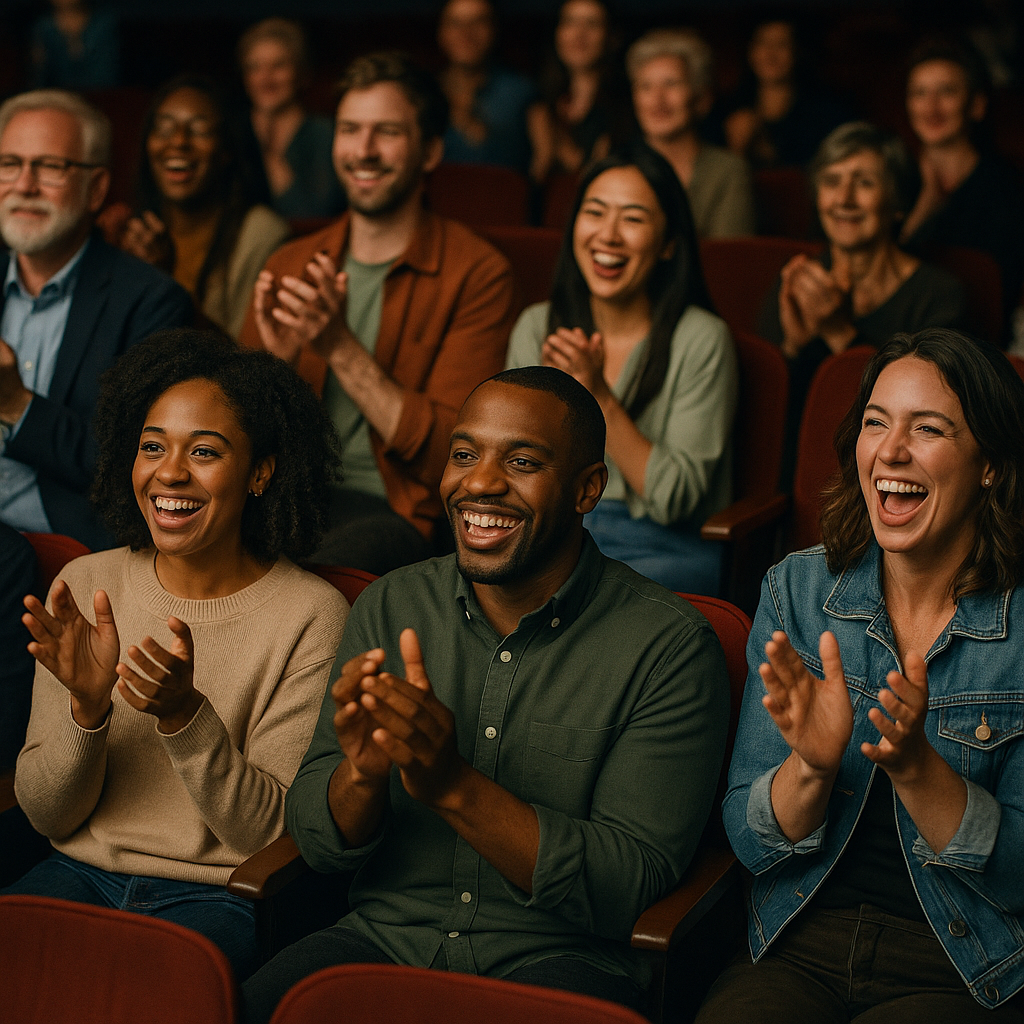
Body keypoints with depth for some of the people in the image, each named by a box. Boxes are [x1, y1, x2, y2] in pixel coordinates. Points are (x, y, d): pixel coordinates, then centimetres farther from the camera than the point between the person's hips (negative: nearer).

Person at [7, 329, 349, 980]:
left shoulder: (311, 615, -8)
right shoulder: (86, 585, 4)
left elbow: (269, 833, -10)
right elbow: (47, 815, 3)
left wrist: (184, 712, -24)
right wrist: (87, 706, -16)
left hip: (219, 895, -4)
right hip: (83, 871, 4)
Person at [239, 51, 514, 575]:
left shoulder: (477, 274, 0)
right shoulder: (290, 265, 15)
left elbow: (451, 454, -8)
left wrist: (342, 347, -15)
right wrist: (275, 361, -8)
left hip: (395, 512, -3)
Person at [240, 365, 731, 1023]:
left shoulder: (670, 645, -7)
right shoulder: (390, 608, 6)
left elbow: (630, 890, -13)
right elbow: (316, 842, 6)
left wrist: (455, 786, -24)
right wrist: (363, 771, -17)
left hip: (558, 958, -3)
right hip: (388, 936, 3)